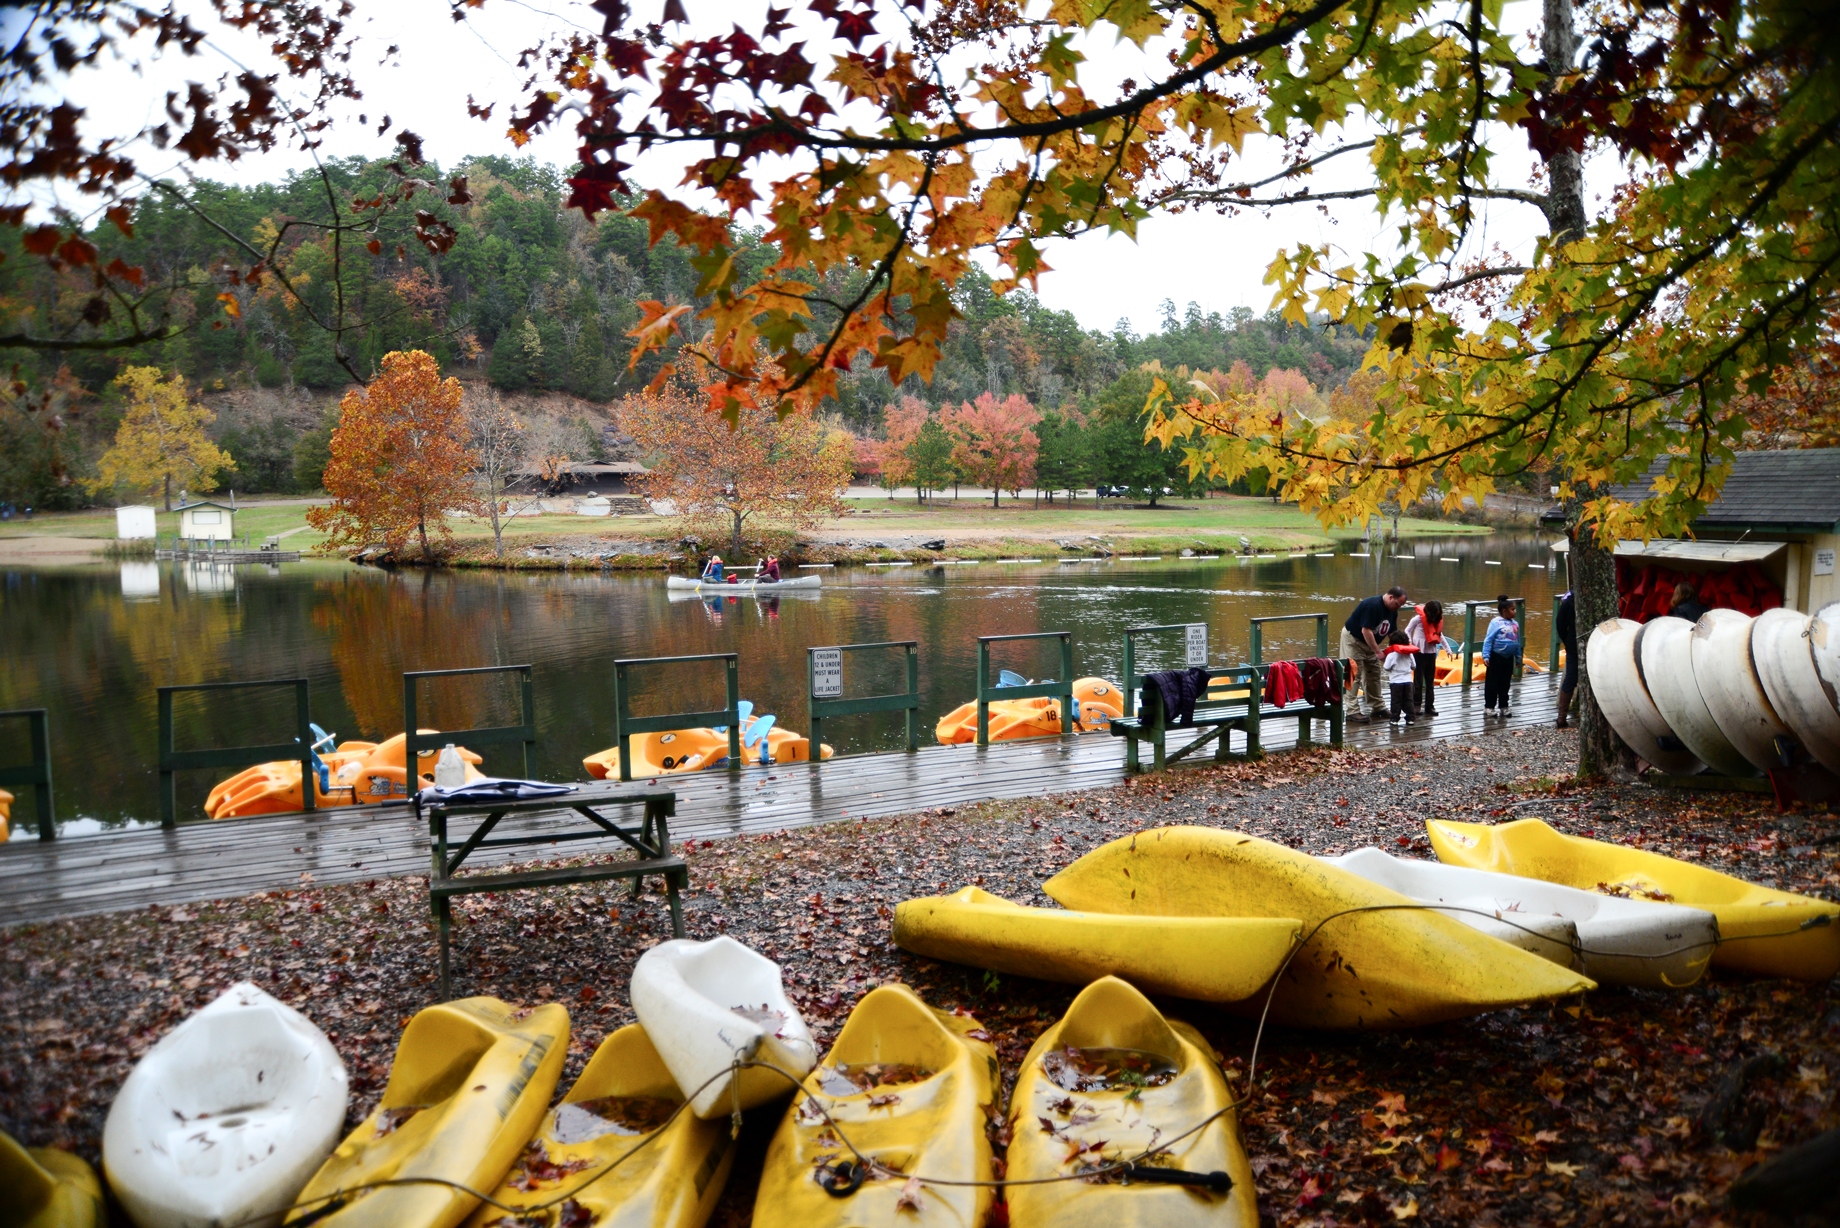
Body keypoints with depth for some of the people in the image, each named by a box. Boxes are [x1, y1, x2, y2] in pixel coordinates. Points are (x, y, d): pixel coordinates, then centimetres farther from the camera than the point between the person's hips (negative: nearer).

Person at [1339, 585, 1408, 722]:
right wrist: (1378, 652, -27)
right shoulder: (1373, 605, -29)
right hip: (1353, 639, -9)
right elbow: (1366, 630, -31)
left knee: (1374, 673, 11)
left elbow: (1391, 632, 7)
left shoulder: (1393, 611, -1)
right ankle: (1353, 711, -13)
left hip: (1369, 643, 9)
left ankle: (1377, 707, 20)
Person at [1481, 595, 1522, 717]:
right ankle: (1489, 706, 8)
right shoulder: (1496, 622, -12)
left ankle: (1503, 706, 23)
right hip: (1496, 657, -6)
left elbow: (1517, 642, 16)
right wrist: (1486, 656, -17)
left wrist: (1518, 657, 18)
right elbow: (1488, 640, -13)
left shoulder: (1515, 624, 7)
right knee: (1492, 683, 1)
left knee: (1505, 684, 14)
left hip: (1509, 658, 6)